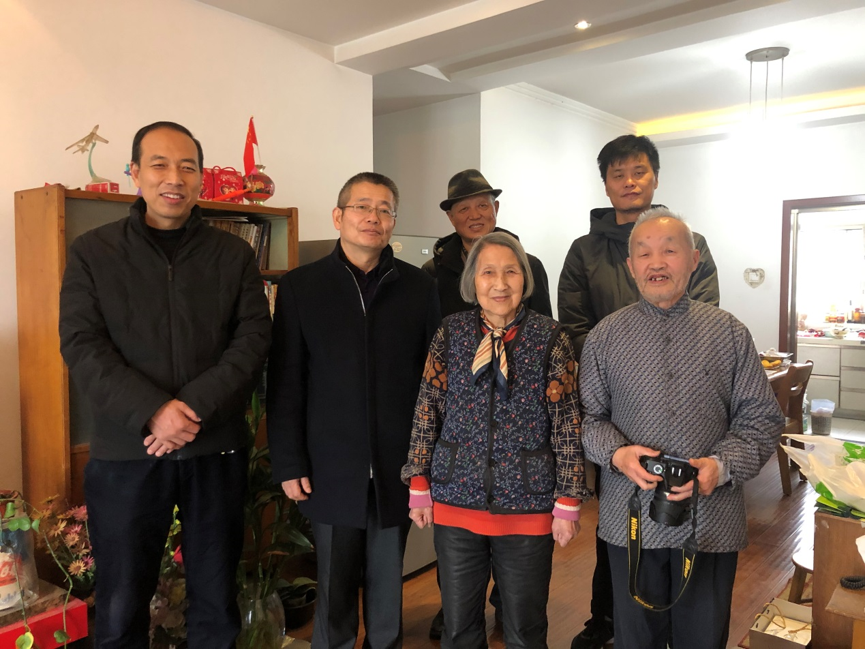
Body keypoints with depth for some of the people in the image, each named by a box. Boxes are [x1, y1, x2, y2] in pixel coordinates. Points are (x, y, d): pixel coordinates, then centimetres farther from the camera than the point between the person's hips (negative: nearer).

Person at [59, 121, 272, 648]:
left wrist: (194, 408, -17)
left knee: (218, 604, 13)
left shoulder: (235, 255, 5)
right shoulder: (92, 253, 3)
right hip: (125, 454, 0)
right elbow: (83, 347, -5)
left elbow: (253, 339, -4)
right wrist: (153, 411, -19)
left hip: (217, 450, 1)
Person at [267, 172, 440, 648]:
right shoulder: (300, 286, 1)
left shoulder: (418, 287, 3)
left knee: (387, 584, 14)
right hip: (332, 468, -1)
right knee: (335, 587, 11)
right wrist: (288, 464, -3)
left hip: (398, 467, 1)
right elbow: (284, 383, 0)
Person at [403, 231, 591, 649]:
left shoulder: (550, 338, -6)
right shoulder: (450, 333, -1)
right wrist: (419, 485, 1)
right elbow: (427, 411, 2)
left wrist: (568, 503, -6)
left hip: (528, 506, -1)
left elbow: (567, 423, -5)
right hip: (456, 503, 2)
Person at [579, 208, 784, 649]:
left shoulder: (729, 333, 0)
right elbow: (588, 415, 2)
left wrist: (722, 466, -16)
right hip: (630, 517, 0)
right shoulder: (606, 336, 0)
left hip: (712, 519, 0)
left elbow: (762, 418, 1)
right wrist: (616, 454, -17)